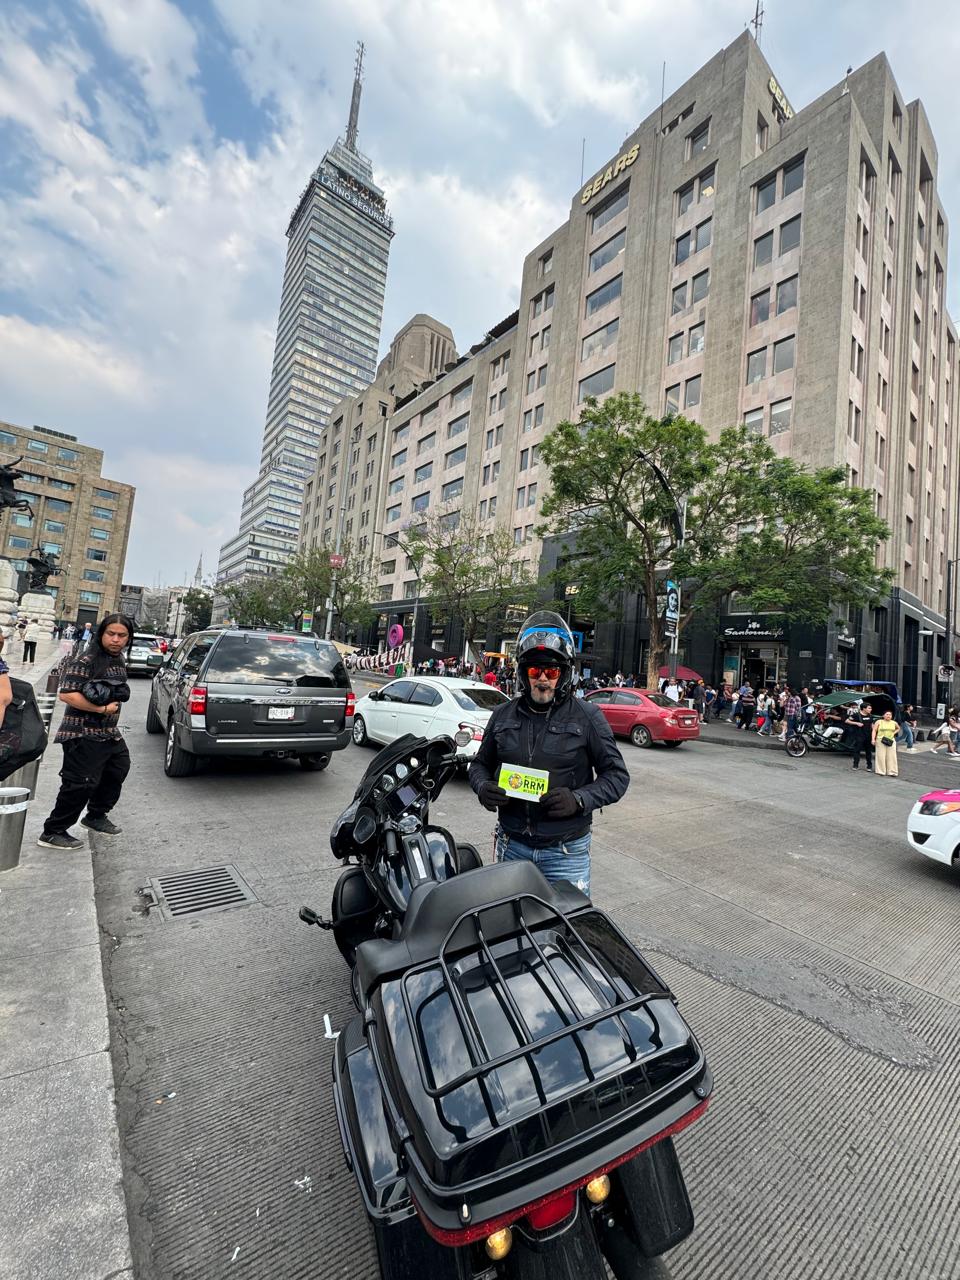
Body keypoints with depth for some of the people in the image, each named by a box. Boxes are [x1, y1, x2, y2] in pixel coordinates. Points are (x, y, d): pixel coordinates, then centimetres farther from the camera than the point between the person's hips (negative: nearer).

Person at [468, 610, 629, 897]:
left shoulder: (587, 717, -7)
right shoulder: (503, 715, 3)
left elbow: (617, 774, -4)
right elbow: (480, 764, 14)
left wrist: (579, 799, -20)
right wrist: (483, 787, -8)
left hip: (565, 851, -3)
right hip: (511, 846, 4)